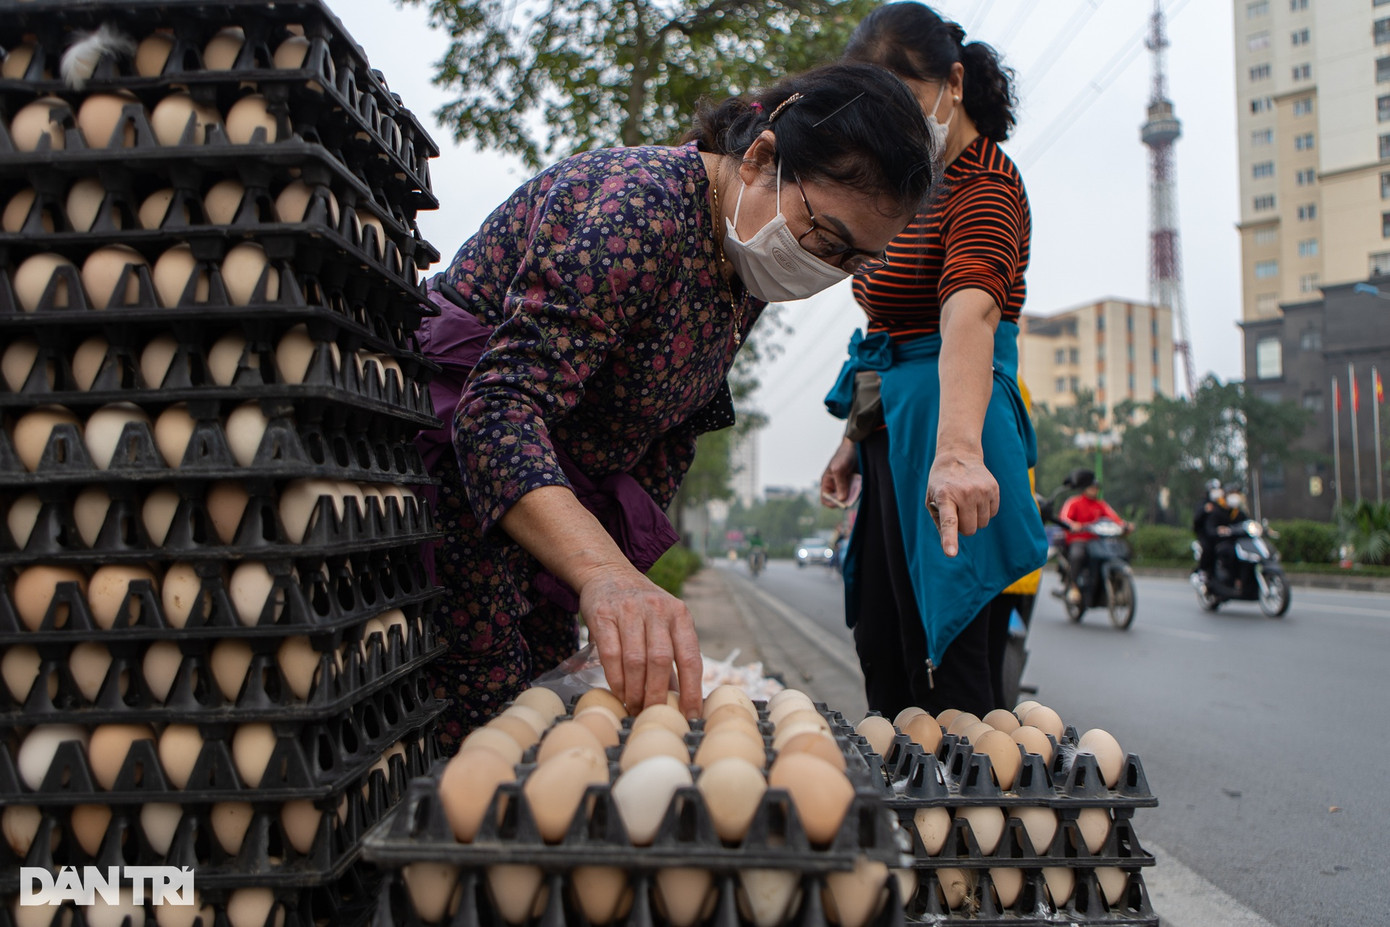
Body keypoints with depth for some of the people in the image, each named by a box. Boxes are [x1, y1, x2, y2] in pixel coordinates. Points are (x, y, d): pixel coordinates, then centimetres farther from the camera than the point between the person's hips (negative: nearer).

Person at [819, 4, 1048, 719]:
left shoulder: (985, 184, -14)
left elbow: (970, 308, -35)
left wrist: (957, 448, -50)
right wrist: (857, 439, 19)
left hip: (939, 418, -10)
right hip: (893, 430, 10)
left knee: (941, 660, -6)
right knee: (879, 646, 14)